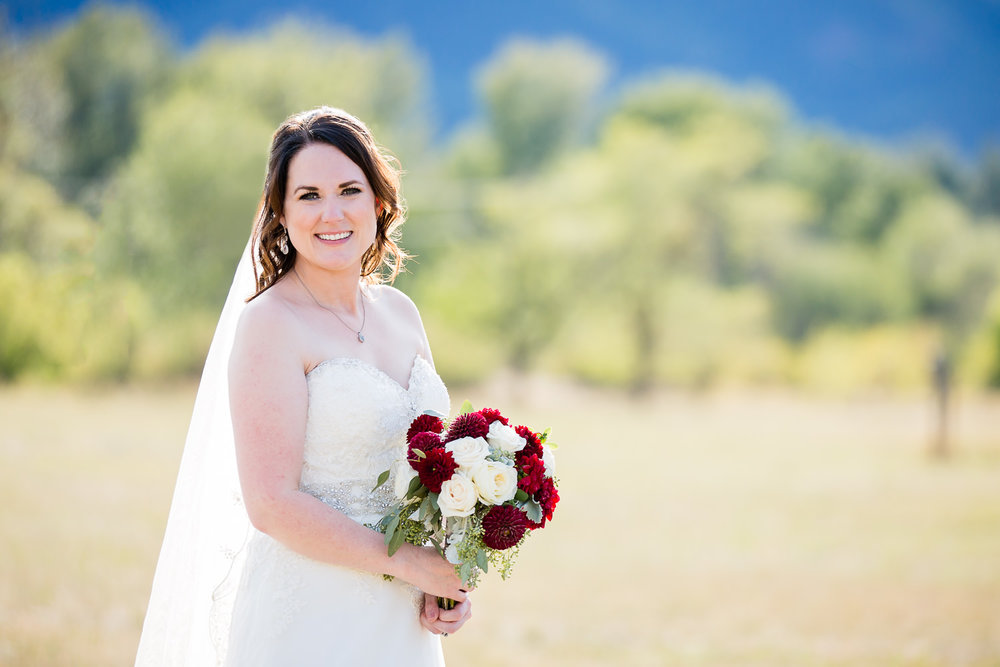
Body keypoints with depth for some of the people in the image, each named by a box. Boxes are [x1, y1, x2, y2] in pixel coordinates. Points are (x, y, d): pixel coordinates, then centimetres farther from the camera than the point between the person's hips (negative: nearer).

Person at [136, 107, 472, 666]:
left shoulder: (400, 312, 7)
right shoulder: (270, 324, -14)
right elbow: (272, 503, -19)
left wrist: (446, 582, -3)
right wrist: (409, 563, -16)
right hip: (306, 618, -6)